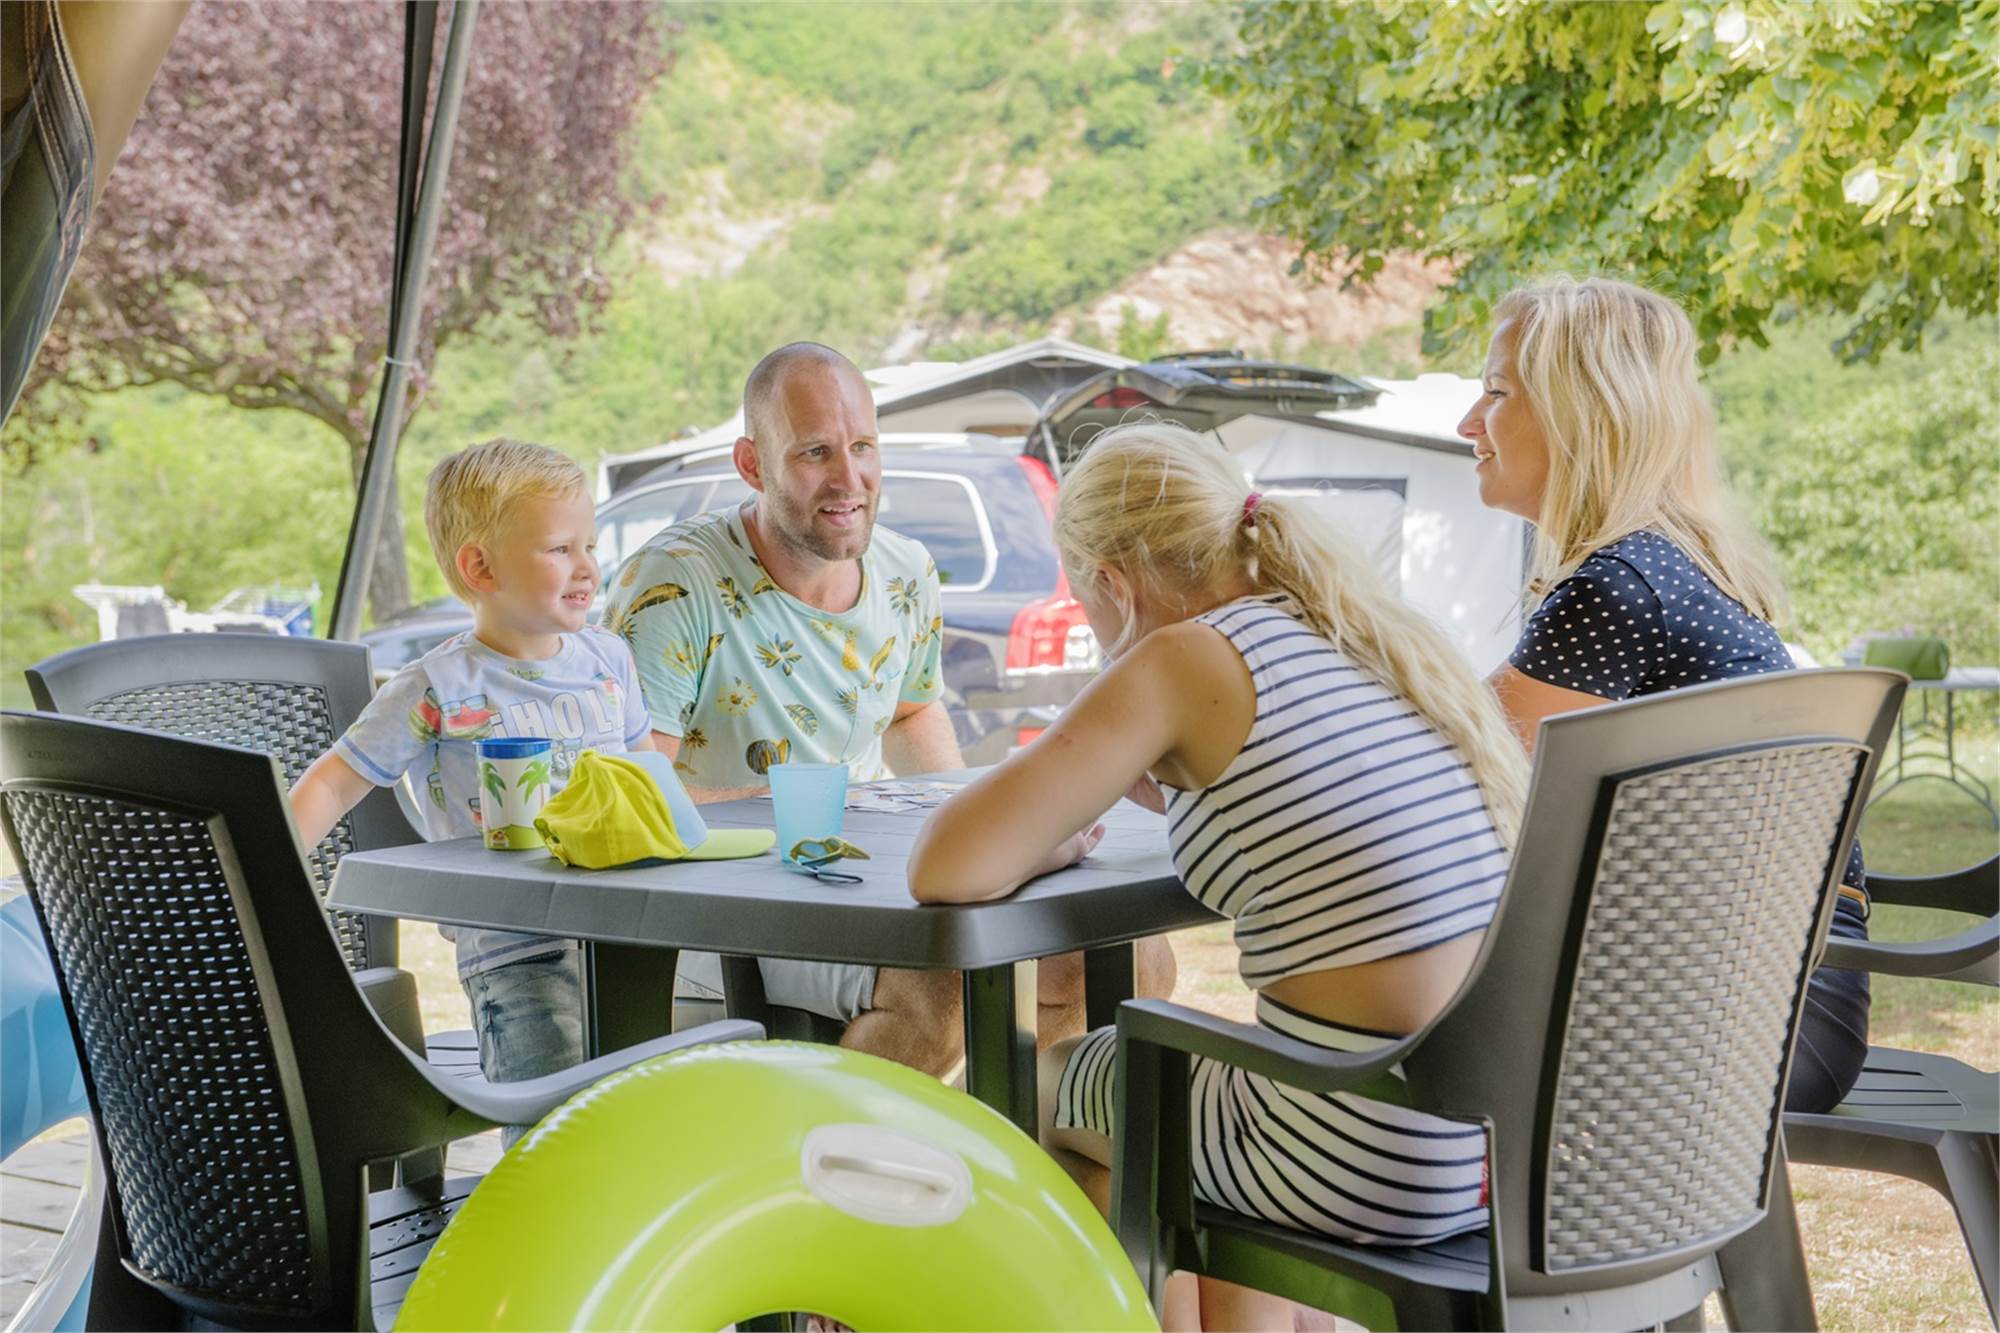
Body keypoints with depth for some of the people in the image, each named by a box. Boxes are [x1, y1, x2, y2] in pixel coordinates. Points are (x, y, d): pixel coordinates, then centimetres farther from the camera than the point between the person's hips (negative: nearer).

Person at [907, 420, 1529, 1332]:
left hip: (1377, 1172, -7)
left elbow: (949, 870, -17)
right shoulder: (1389, 637, 10)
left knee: (1036, 1088, 20)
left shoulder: (1187, 657, -12)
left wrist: (1055, 840, 3)